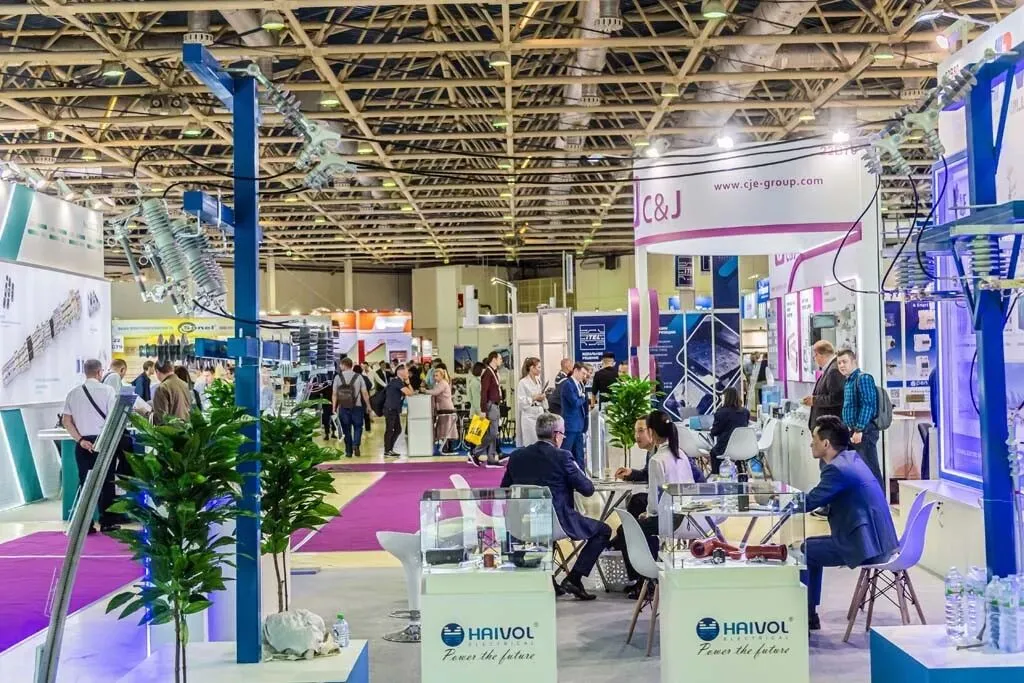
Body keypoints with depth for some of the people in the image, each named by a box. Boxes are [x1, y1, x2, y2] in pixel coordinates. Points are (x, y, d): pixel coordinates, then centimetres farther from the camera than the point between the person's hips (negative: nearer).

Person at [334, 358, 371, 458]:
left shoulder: (338, 377, -2)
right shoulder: (358, 377, -2)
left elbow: (334, 394, -4)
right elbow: (365, 393, -2)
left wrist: (334, 407, 1)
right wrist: (368, 406, 7)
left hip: (343, 407, 0)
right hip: (356, 406, 0)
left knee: (346, 429, 10)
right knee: (358, 427, 13)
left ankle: (348, 451, 11)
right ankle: (356, 445, -10)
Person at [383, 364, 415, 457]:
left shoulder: (401, 382, 15)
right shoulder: (397, 381, -15)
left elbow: (411, 392, 12)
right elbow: (409, 393, -20)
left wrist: (408, 383, 1)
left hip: (395, 410, 10)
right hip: (390, 409, -10)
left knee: (398, 430, 14)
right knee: (389, 430, -5)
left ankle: (390, 449, 22)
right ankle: (387, 452, 0)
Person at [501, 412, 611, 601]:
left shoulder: (516, 456, 3)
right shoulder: (562, 457, -12)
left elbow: (504, 490, 13)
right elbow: (588, 489, -7)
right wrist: (577, 471, 12)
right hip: (558, 522, -6)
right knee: (604, 530, 12)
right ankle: (573, 579, 4)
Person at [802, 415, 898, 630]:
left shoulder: (837, 469, -20)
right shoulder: (852, 457, 10)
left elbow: (807, 503, -17)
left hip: (864, 545, -10)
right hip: (878, 540, 10)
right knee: (810, 547, 21)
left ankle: (803, 618, 7)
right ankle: (809, 615, 27)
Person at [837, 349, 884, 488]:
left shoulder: (863, 378, -10)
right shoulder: (848, 381, 17)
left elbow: (868, 405, -18)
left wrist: (859, 430, -21)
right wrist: (851, 430, 17)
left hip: (864, 431, -10)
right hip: (854, 431, 10)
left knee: (871, 470, -8)